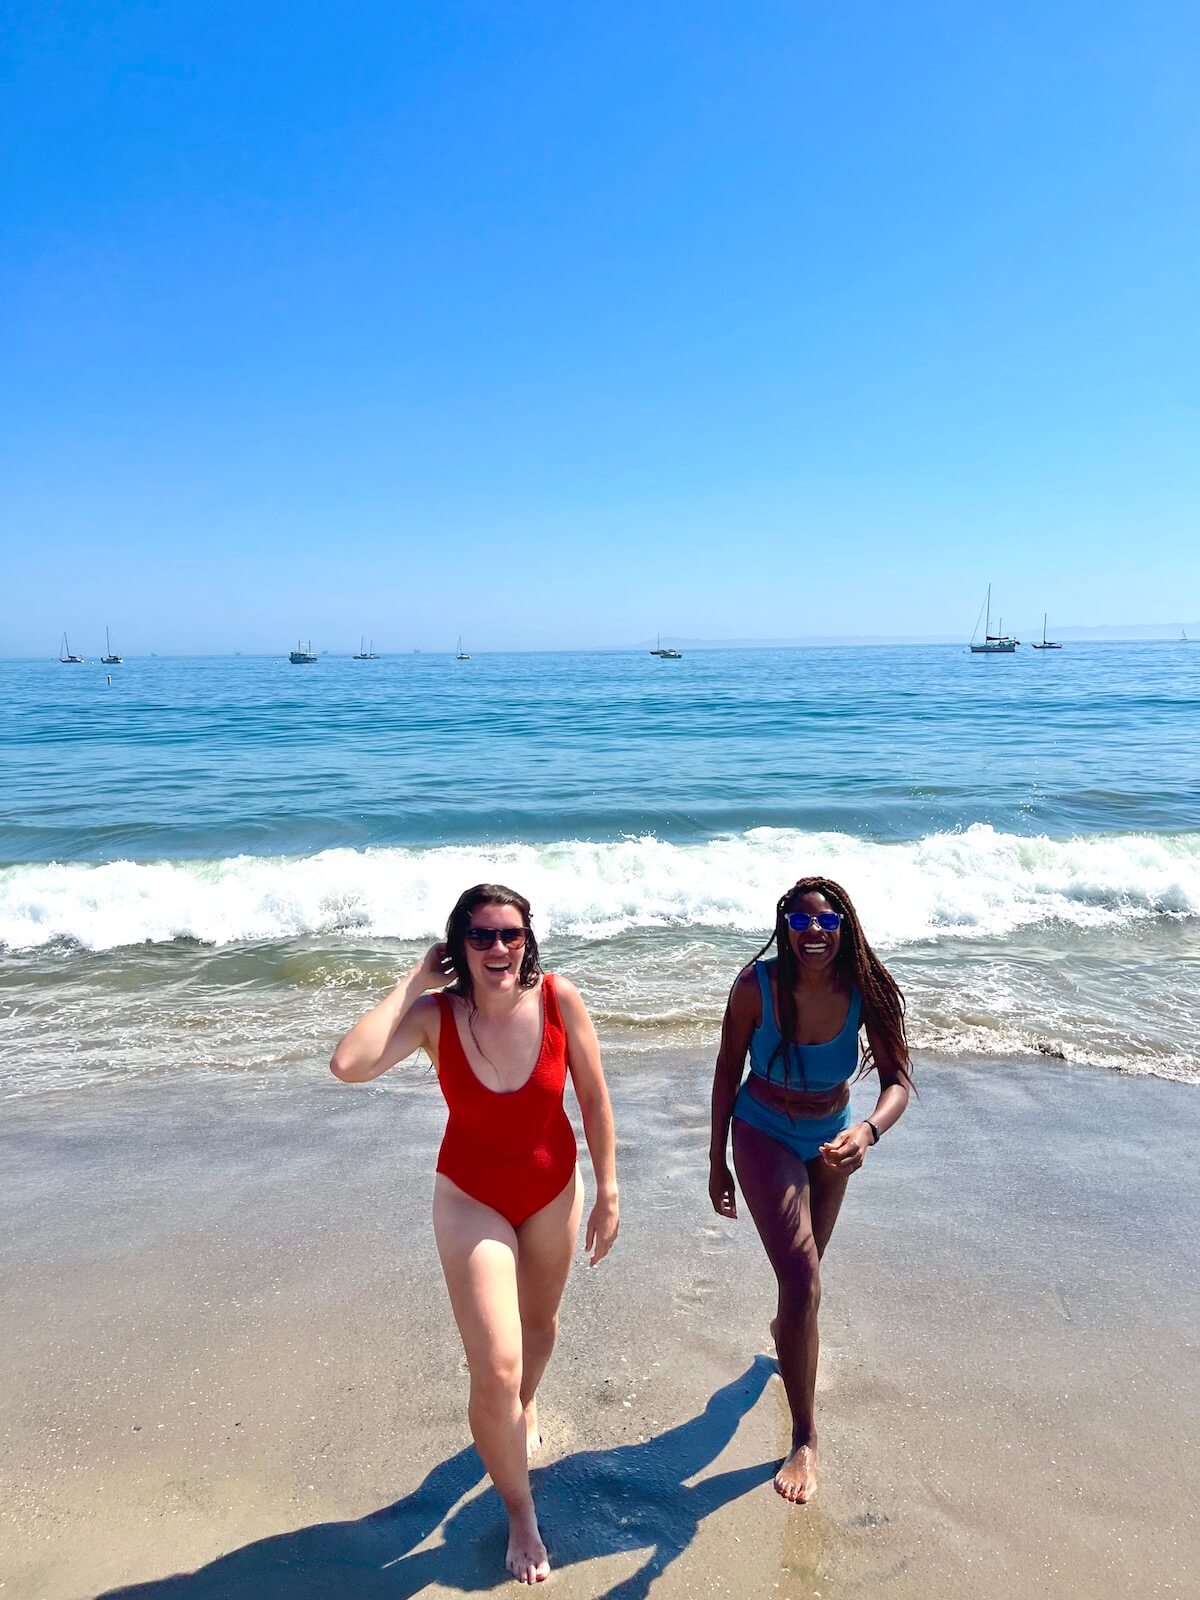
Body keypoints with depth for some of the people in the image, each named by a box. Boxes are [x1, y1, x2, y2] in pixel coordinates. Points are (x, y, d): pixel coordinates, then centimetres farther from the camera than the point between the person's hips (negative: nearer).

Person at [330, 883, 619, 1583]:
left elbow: (595, 1099, -11)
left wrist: (608, 1194, -6)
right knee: (495, 1374, -5)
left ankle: (528, 1403, 63)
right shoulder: (434, 1014, -24)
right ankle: (521, 1516, 24)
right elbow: (349, 1065, -41)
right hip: (472, 1199, -2)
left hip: (554, 1189, 2)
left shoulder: (560, 999, -23)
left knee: (540, 1323, 27)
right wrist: (414, 981, -33)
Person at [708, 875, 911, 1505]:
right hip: (765, 1136, -3)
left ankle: (786, 1331, 59)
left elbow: (898, 1080, -27)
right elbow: (728, 1072, -15)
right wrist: (717, 1162, -8)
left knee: (803, 1267, 24)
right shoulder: (756, 987, -28)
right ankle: (803, 1439, 6)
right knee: (803, 1280, -13)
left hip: (832, 1138, 3)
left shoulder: (864, 991, -24)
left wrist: (867, 1131, -48)